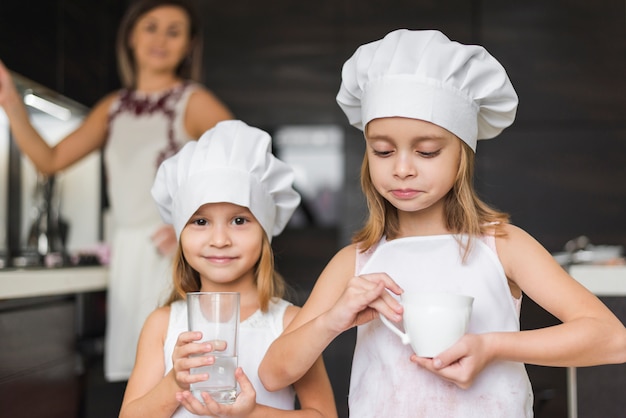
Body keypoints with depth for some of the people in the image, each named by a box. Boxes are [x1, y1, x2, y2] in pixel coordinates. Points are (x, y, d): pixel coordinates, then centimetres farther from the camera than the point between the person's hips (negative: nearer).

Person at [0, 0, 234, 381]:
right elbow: (50, 160, 12)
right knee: (137, 370, 7)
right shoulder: (114, 107, 15)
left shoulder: (194, 102, -2)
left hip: (172, 254, -5)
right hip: (126, 257, 5)